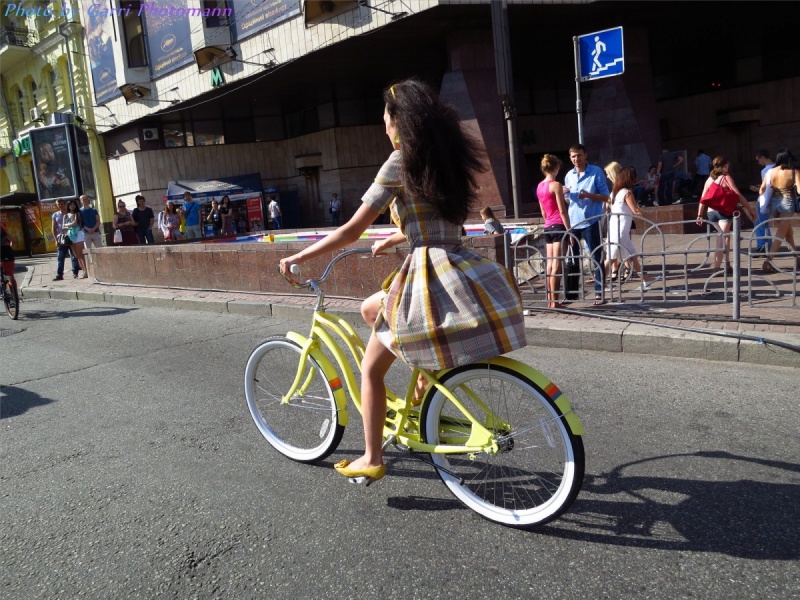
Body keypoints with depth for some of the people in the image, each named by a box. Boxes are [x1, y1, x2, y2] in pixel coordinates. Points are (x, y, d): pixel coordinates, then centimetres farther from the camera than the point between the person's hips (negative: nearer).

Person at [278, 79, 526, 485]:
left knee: (370, 369, 9)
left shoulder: (400, 162, -9)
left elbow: (352, 230, -11)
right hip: (459, 273, 8)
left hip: (427, 278, -8)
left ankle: (372, 460, 18)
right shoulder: (447, 159, 14)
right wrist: (388, 242, 41)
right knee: (370, 309, 28)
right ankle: (428, 372, 25)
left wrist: (296, 258, 0)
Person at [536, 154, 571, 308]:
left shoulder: (540, 186, 12)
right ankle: (554, 302, -6)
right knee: (556, 265, -7)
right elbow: (562, 211, -13)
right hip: (559, 226, -7)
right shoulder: (556, 185, -10)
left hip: (548, 227, 8)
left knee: (550, 265, 9)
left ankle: (550, 300, 12)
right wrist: (569, 230, -10)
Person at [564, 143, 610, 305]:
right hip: (573, 222, 5)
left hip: (590, 221, -4)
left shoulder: (596, 172, -1)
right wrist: (564, 193, -4)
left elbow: (605, 197, -3)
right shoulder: (569, 175, 12)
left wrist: (589, 195, -19)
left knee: (596, 258, -1)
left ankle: (599, 293, 3)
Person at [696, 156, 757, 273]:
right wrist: (750, 209, -5)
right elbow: (738, 195, -7)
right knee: (724, 238, -6)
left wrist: (699, 215, 15)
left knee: (722, 236, 21)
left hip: (711, 212, 6)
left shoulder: (709, 179, 13)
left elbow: (703, 198, 11)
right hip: (724, 211, -6)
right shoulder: (726, 177, -2)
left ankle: (726, 264, 22)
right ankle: (716, 268, -15)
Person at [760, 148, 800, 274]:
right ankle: (768, 262, -14)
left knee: (788, 231, 20)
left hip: (774, 202, 5)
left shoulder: (770, 171, 4)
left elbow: (762, 190, 4)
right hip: (787, 203, -5)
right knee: (781, 234, -3)